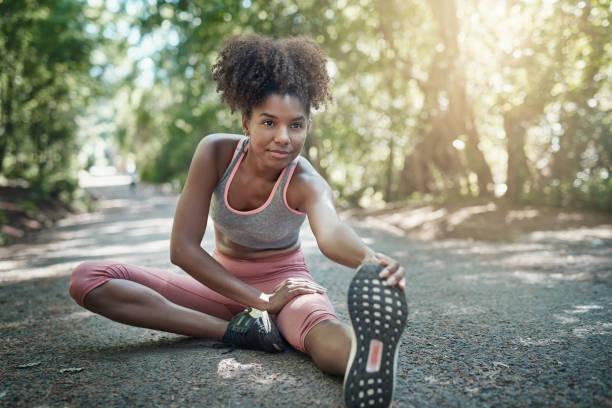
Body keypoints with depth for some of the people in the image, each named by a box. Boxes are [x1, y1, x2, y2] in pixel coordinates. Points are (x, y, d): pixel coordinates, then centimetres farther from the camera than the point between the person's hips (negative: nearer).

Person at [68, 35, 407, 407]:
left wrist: (370, 260, -70)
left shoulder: (305, 182, -22)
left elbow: (331, 231, -46)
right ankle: (235, 330, -28)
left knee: (324, 333, -39)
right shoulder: (216, 153, -18)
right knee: (88, 280, -17)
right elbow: (182, 248, -18)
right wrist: (259, 300, -24)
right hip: (221, 281, 3)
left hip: (283, 279, -3)